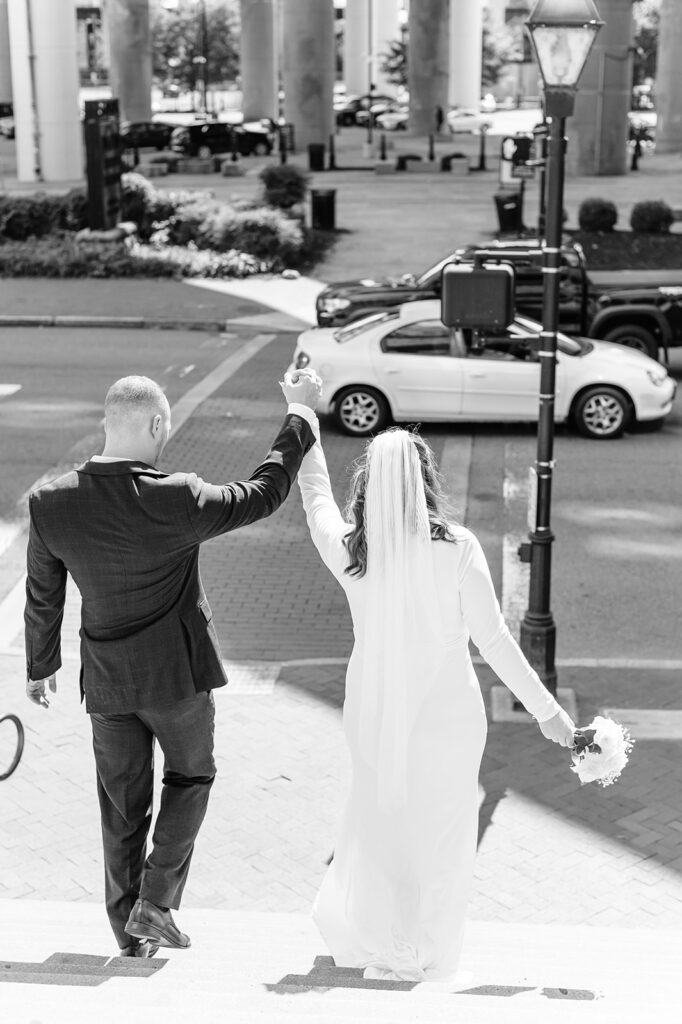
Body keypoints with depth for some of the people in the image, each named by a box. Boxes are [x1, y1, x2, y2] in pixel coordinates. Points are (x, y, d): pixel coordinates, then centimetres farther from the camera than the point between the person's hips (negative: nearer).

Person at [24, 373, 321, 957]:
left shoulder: (51, 504, -11)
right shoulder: (176, 501, -24)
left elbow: (43, 598, 1)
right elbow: (263, 495, -11)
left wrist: (41, 666, 17)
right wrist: (300, 417, -1)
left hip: (106, 680, 4)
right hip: (177, 673, -3)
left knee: (122, 804, 16)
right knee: (191, 776, 21)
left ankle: (130, 930, 28)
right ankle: (156, 903, 12)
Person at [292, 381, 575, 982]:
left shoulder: (347, 550, -11)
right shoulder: (456, 548, -19)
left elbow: (316, 494, 10)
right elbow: (492, 640, -16)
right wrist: (547, 711, -6)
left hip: (374, 710, 3)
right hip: (446, 710, -2)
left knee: (379, 809, 26)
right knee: (439, 828, 16)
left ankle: (359, 927, 34)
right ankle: (419, 954, 29)